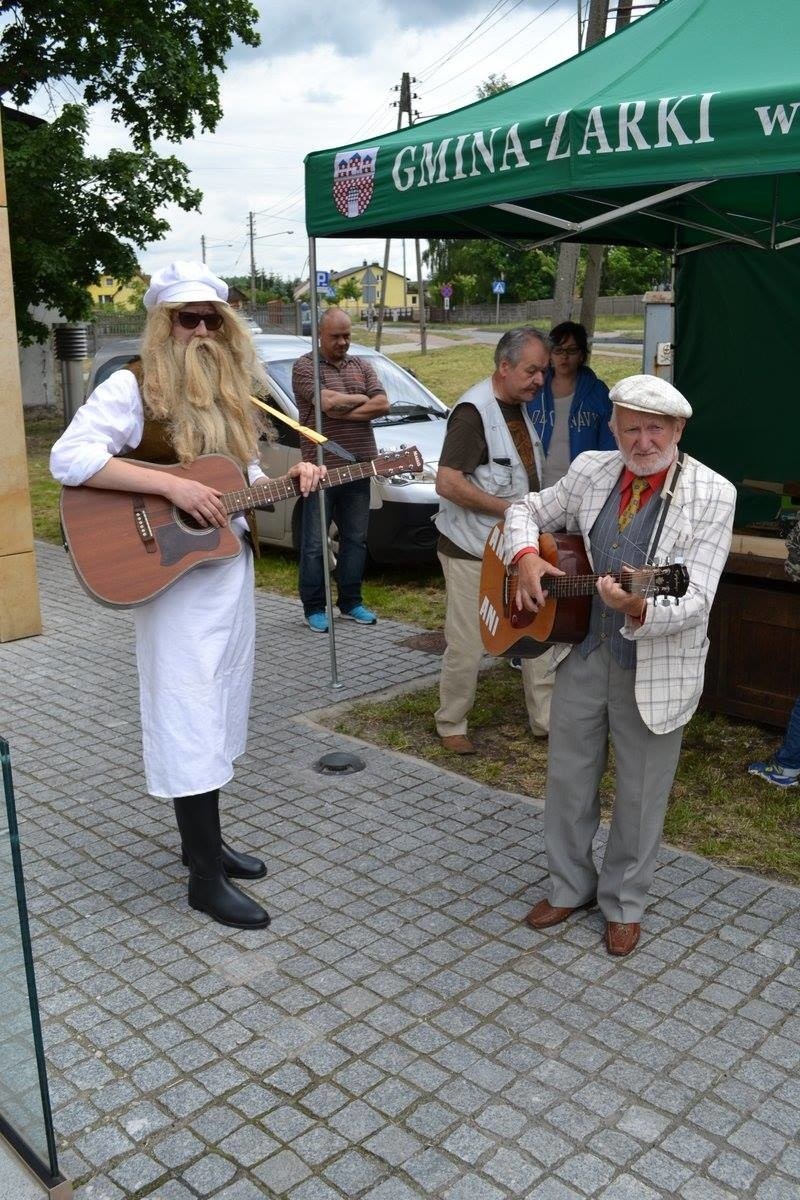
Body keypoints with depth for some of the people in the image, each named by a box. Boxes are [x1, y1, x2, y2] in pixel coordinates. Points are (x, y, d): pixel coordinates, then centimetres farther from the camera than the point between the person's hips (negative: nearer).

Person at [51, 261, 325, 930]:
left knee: (217, 709, 15)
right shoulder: (133, 386, -11)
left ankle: (204, 838, 31)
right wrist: (172, 486, -28)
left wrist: (290, 478, -2)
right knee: (191, 719, -3)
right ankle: (206, 877, 7)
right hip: (172, 574, -7)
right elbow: (69, 458, -23)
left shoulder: (231, 393, 11)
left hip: (233, 567, 8)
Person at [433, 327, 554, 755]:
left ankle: (546, 720, 23)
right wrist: (509, 508, -21)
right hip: (471, 552, -8)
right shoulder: (473, 411, -18)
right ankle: (450, 725, 20)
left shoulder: (520, 407, 10)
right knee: (466, 647, 1)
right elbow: (448, 483, -25)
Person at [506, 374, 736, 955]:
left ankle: (624, 902, 35)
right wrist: (527, 556, -9)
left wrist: (640, 610, -41)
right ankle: (571, 886, 39)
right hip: (581, 651, 4)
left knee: (640, 797, 12)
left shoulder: (711, 494, -13)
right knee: (568, 778, 16)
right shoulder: (591, 470, 0)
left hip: (655, 670, -4)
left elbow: (695, 602, -20)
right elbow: (527, 510, 13)